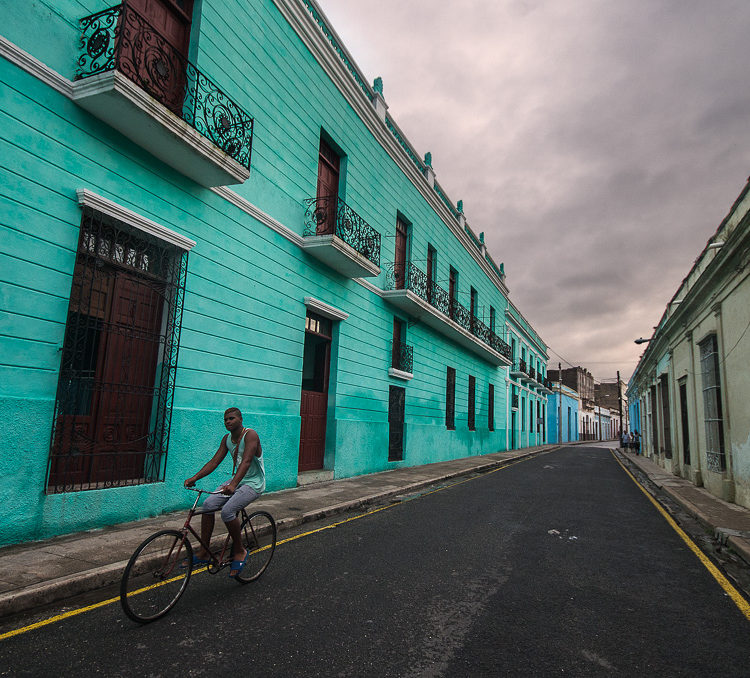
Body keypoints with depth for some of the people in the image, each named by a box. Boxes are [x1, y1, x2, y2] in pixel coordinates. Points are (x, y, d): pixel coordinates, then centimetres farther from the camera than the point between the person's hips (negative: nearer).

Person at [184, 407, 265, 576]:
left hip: (254, 483, -8)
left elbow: (246, 461, -31)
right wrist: (195, 477, -12)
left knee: (227, 511, -26)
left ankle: (240, 551, -5)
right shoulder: (227, 438, 6)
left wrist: (233, 484, -45)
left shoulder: (250, 435, -19)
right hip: (236, 480, 8)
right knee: (208, 505, -9)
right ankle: (203, 553, 3)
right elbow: (214, 461, 2)